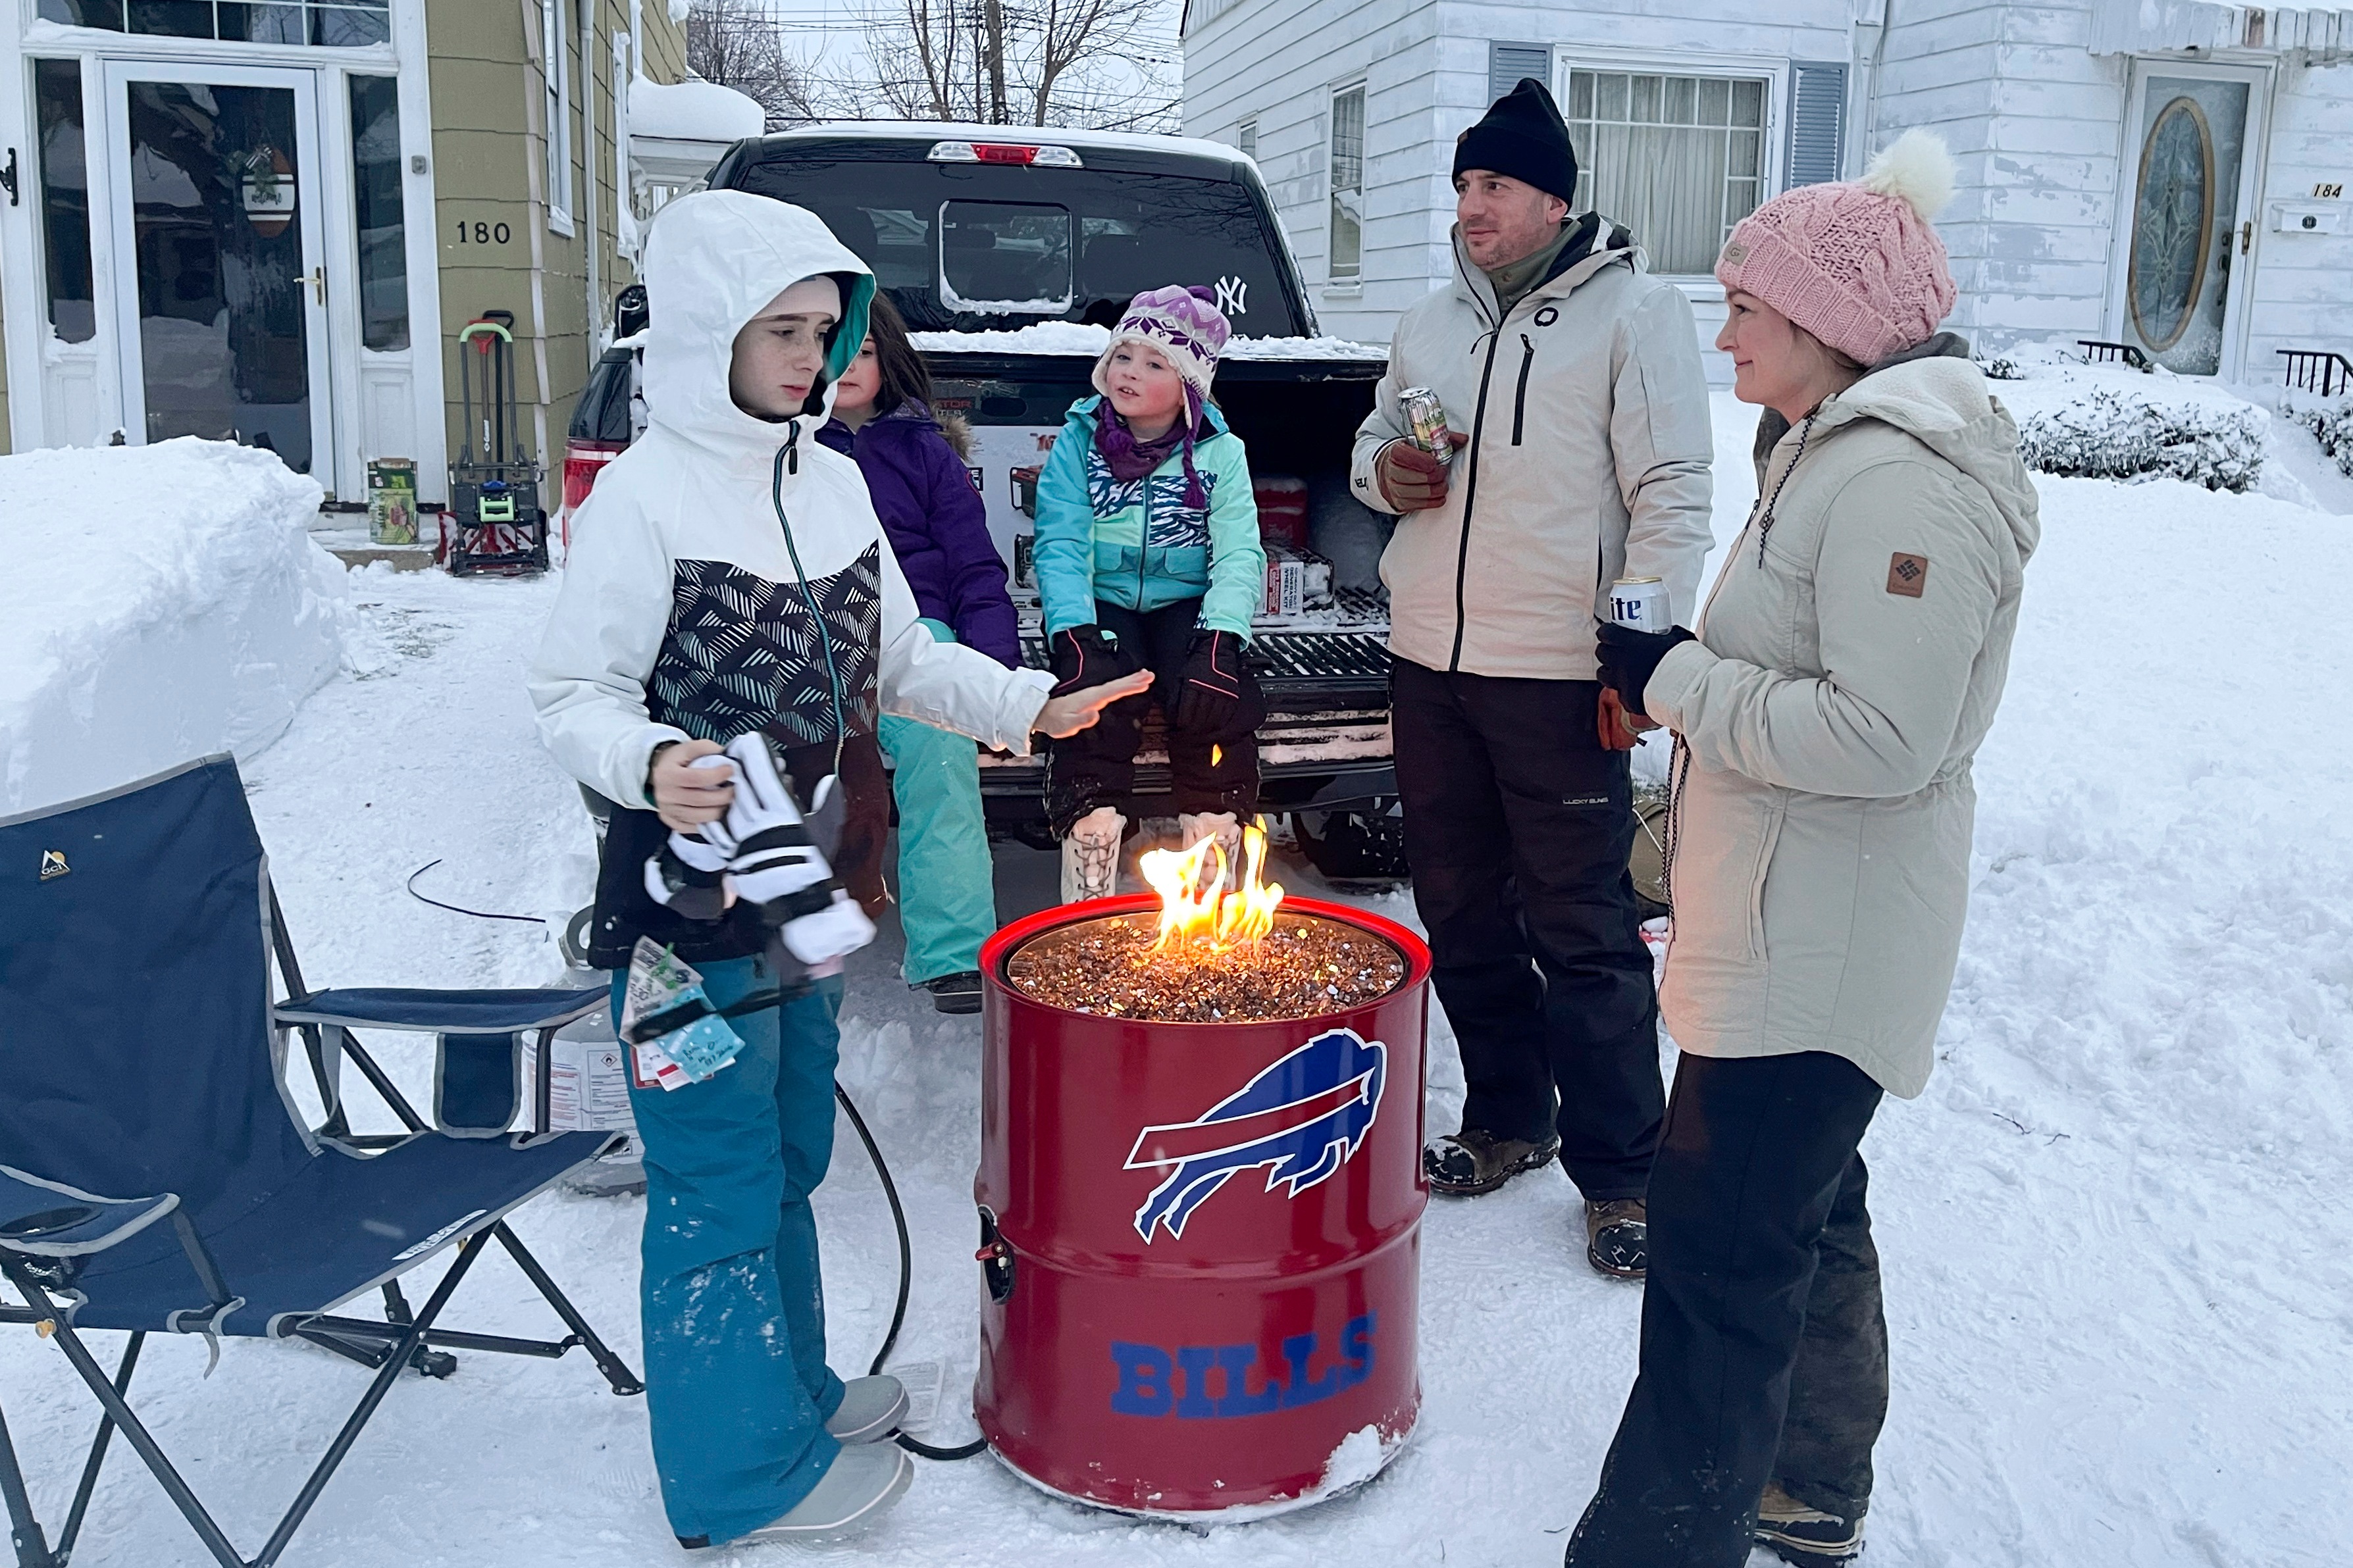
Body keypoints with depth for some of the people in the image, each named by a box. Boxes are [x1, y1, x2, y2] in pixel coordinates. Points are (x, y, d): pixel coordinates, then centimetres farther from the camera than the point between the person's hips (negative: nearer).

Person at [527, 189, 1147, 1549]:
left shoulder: (832, 480, 7)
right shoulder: (650, 491, -13)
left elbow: (901, 658, 15)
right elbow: (575, 696, -14)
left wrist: (1031, 706, 6)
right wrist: (651, 767, -33)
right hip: (691, 893, -7)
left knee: (790, 1159, 21)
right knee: (718, 1182, 4)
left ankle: (792, 1385, 40)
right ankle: (744, 1467, 21)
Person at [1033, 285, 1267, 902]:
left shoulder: (1221, 453, 6)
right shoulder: (1077, 443, 5)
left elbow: (1238, 555, -5)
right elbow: (1060, 547, -6)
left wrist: (1220, 638, -23)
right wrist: (1075, 633, -24)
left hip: (1185, 606, 1)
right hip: (1102, 607, 0)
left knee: (1215, 696, -28)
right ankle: (1088, 896, -23)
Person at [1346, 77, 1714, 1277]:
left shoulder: (1634, 313, -4)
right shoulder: (1432, 323, 14)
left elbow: (1673, 494, -9)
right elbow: (1374, 436, 26)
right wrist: (1383, 470, 0)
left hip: (1558, 679, -6)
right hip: (1428, 662, 7)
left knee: (1583, 932, -1)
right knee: (1461, 912, 15)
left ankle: (1618, 1168, 13)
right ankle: (1507, 1121, 32)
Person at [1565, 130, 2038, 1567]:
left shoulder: (1904, 480, -21)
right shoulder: (1842, 450, 13)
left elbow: (1882, 738, -27)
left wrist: (1677, 679, -19)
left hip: (1819, 946, -11)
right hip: (1797, 925, 11)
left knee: (1725, 1249, -5)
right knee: (1806, 1219, 22)